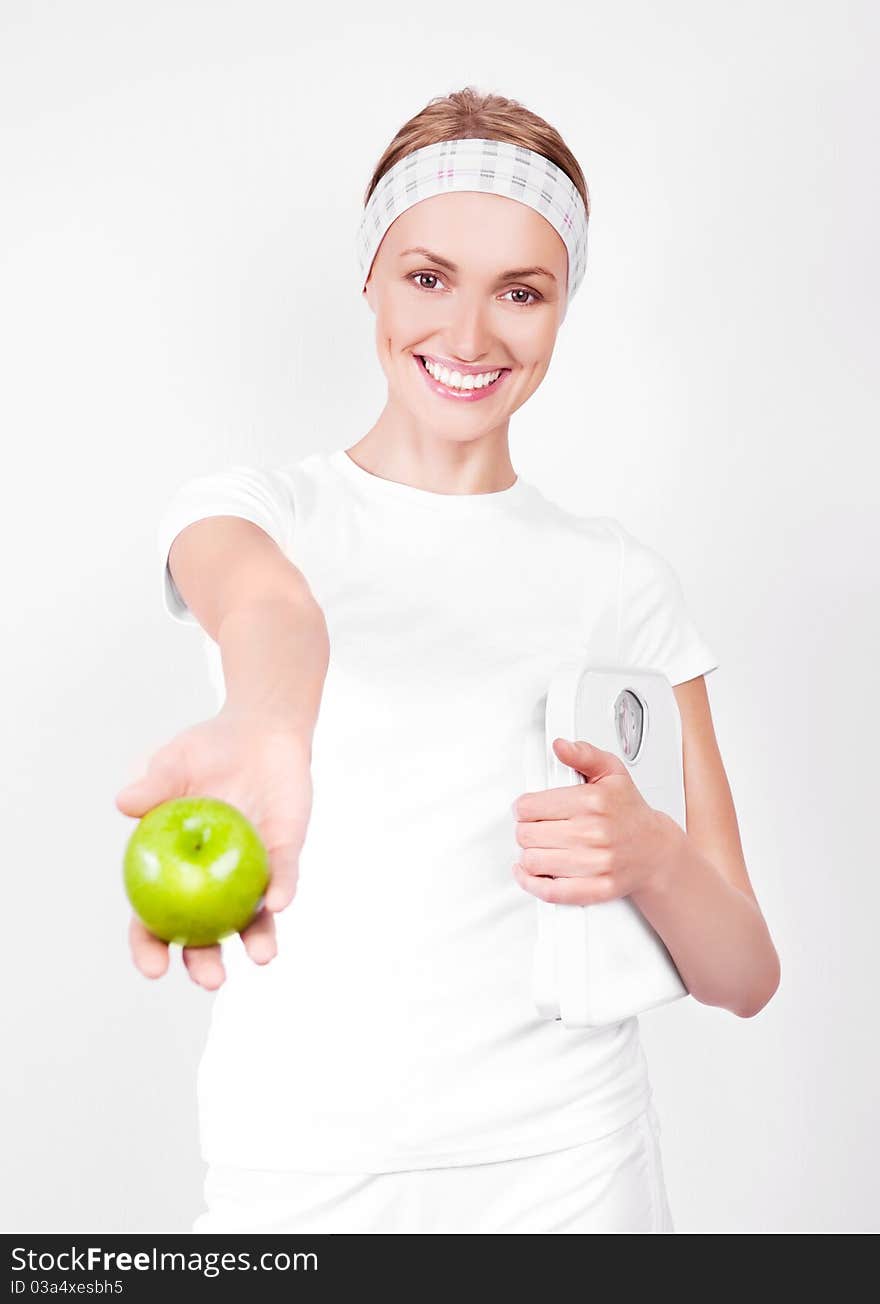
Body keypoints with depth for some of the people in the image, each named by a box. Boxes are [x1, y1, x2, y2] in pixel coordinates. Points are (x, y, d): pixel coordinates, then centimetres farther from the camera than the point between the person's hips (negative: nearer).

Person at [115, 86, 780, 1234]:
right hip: (294, 1155, 0)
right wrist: (266, 724, -49)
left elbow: (742, 971, 0)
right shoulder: (249, 508, -1)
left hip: (565, 1158, 1)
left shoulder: (623, 582, 1)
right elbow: (264, 598, -28)